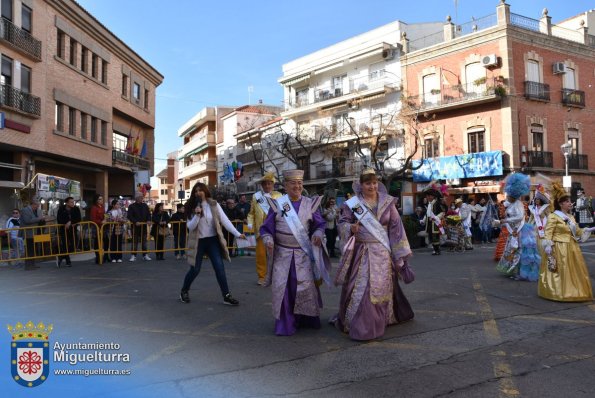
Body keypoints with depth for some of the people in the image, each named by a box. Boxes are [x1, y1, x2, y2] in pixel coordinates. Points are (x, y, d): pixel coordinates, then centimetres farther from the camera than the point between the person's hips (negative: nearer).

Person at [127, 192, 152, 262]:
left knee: (144, 241, 8)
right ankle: (133, 255, 5)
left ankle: (145, 255, 13)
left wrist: (148, 220, -8)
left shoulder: (145, 205, 11)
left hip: (144, 226, 4)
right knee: (135, 241, 0)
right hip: (135, 226, -4)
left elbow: (148, 214, 11)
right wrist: (135, 222, -22)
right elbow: (130, 216, -9)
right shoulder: (131, 206, -2)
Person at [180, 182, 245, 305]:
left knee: (219, 267, -8)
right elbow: (190, 226, -9)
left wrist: (237, 234, -14)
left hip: (213, 240, 0)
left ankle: (226, 295, -2)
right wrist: (197, 215, -25)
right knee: (195, 269, 4)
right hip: (199, 241, 0)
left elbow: (225, 220, -8)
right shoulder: (191, 207, -2)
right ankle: (184, 291, 29)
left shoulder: (214, 205, -4)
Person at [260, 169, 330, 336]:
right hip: (282, 253, -1)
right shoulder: (277, 204, -2)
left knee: (306, 286, 2)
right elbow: (266, 227, 1)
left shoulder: (310, 203, 2)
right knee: (283, 288, 0)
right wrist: (268, 240, -17)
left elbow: (320, 224, 9)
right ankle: (285, 324, 12)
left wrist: (318, 234, -12)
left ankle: (306, 319, 22)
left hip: (304, 254, 1)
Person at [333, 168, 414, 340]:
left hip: (382, 253, 2)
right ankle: (359, 325, 5)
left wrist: (399, 254, 0)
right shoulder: (352, 203, -2)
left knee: (382, 286, 10)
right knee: (360, 287, -4)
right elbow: (342, 223, 2)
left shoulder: (387, 202, 1)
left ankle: (382, 319, 30)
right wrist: (350, 228, -22)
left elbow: (395, 227, 2)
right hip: (361, 252, -2)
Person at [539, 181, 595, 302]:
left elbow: (577, 231, 22)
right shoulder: (553, 216, -12)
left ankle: (571, 291, 24)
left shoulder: (571, 217, 14)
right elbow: (548, 233, -17)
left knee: (573, 270, 13)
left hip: (571, 247, 9)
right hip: (559, 248, -9)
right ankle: (559, 292, 4)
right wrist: (547, 246, -24)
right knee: (559, 272, -5)